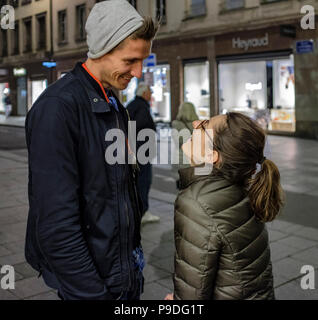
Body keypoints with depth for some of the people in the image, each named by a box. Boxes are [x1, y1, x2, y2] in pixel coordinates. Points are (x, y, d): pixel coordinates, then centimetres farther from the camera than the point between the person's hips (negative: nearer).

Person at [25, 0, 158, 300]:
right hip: (94, 279, -8)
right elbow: (56, 223, -24)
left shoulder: (113, 104, 7)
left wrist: (134, 248, 14)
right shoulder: (57, 107, -21)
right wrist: (91, 292, -20)